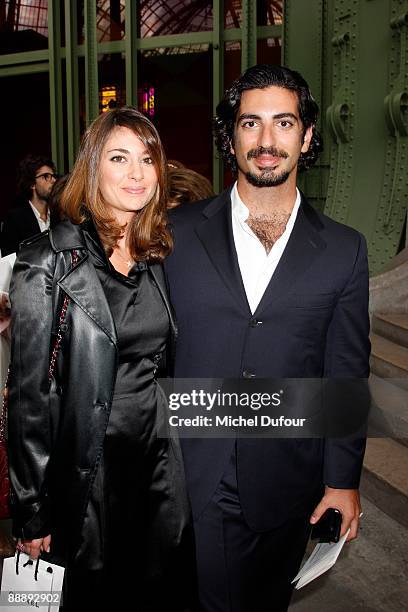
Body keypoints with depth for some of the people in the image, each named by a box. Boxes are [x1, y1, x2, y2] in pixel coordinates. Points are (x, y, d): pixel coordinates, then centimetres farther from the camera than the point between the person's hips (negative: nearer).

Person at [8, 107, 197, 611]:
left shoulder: (159, 257, 3)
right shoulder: (48, 262, -13)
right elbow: (28, 393, -12)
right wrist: (32, 508, -9)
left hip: (160, 462, 5)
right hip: (87, 471, -4)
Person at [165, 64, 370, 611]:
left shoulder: (343, 250, -2)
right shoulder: (177, 232, -3)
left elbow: (347, 375, 1)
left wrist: (343, 479, 3)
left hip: (288, 486, 1)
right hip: (191, 480, -1)